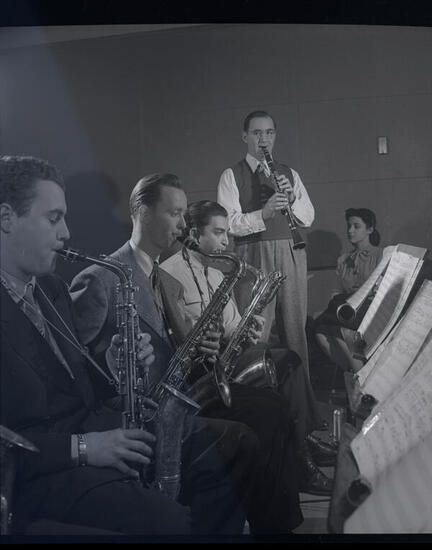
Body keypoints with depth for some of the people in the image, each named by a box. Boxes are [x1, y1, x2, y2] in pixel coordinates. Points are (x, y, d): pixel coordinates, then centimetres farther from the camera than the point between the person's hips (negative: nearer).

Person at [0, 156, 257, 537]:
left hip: (95, 429, 9)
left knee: (237, 443, 2)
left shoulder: (52, 287, 14)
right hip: (38, 472, -9)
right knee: (175, 523, -29)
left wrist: (110, 367, 1)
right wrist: (81, 448, -20)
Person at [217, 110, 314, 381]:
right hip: (253, 257, -4)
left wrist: (292, 198, -8)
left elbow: (308, 218, 12)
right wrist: (263, 213, -23)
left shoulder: (290, 174, 17)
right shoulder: (231, 176, 4)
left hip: (292, 255, 4)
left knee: (295, 327, 8)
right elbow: (229, 223, -8)